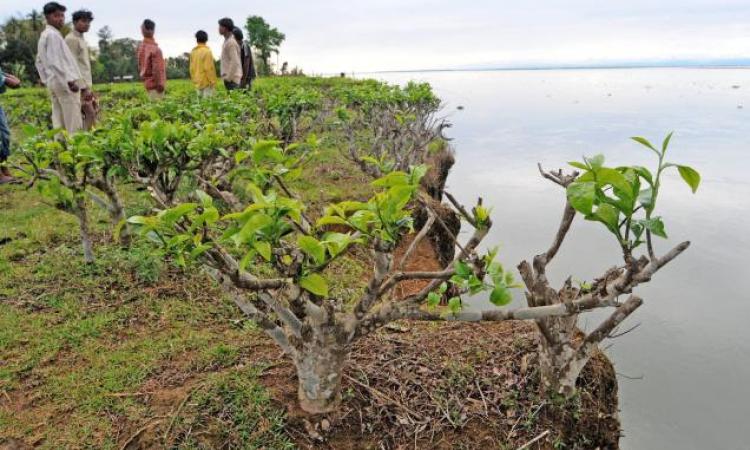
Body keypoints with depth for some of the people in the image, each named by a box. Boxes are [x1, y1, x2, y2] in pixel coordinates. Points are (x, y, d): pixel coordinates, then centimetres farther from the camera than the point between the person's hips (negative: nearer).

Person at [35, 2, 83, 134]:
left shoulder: (44, 35, 20)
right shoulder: (53, 35, -11)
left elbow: (39, 61, 24)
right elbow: (56, 61, -19)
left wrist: (46, 80, 25)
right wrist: (70, 80, -21)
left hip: (53, 82, 10)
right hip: (64, 82, -10)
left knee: (59, 121, 9)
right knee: (73, 123, -11)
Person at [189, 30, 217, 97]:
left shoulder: (193, 52, 7)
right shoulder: (207, 51, -12)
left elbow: (192, 68, 11)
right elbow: (209, 68, -16)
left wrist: (194, 79, 18)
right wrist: (212, 81, -11)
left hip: (198, 82, 7)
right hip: (206, 82, -7)